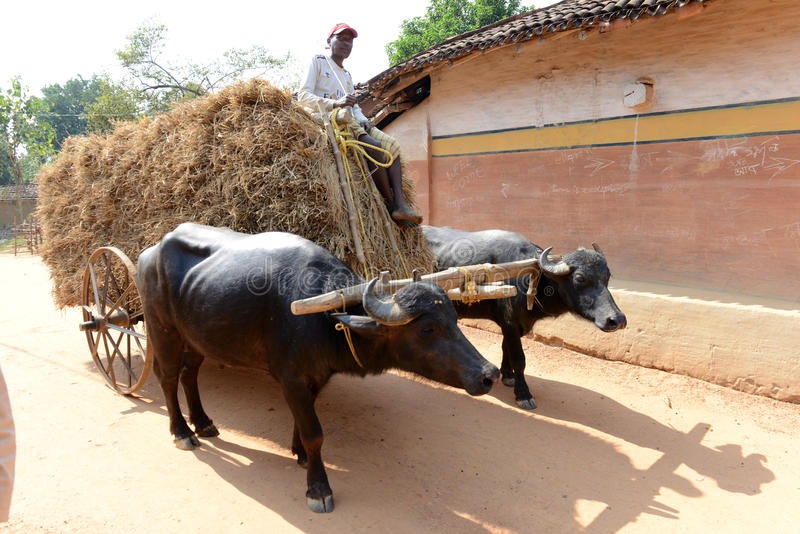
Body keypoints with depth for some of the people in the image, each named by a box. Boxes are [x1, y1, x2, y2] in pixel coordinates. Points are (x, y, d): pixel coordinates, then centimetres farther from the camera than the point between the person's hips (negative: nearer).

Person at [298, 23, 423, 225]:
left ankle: (401, 204, -24)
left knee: (392, 145, -10)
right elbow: (303, 96, -6)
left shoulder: (347, 75, 28)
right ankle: (392, 207, -23)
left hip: (351, 122, 8)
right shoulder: (319, 61, 6)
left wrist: (362, 119, -5)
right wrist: (335, 103, -22)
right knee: (375, 146, -28)